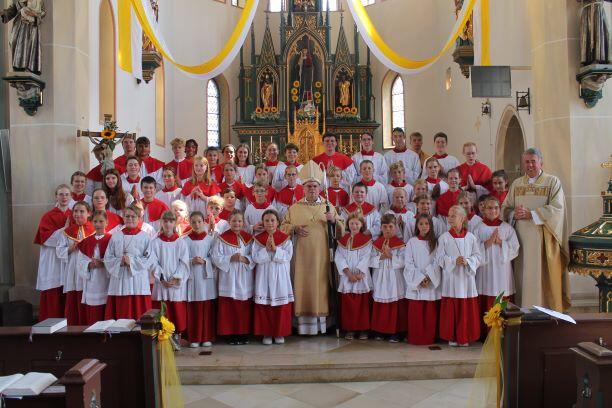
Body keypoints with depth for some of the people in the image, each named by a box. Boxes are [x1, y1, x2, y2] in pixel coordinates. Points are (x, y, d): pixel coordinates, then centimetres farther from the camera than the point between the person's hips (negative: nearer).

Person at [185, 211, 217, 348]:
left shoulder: (210, 239, 4)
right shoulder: (186, 240, 3)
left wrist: (204, 261, -14)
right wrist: (192, 261, -18)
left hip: (207, 276, 1)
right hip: (192, 277, 0)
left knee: (208, 308, 2)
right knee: (193, 309, 1)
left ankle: (207, 337, 12)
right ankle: (194, 338, 10)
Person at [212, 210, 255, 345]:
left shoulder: (248, 238, 5)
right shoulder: (222, 238, -2)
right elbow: (216, 257, -6)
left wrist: (245, 259, -14)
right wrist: (231, 258, -17)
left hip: (245, 279, 2)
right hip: (228, 278, -2)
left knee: (245, 307, 7)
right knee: (229, 307, 1)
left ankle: (244, 333, 19)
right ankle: (232, 334, 12)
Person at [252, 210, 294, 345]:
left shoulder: (285, 238, 0)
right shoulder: (258, 239, 2)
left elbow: (288, 256, -11)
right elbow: (256, 258, -7)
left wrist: (275, 248, -20)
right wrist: (266, 249, -19)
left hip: (280, 277, 0)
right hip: (264, 277, 0)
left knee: (282, 306, 4)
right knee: (264, 306, 2)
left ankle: (279, 332, 18)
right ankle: (266, 333, 15)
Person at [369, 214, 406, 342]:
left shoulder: (400, 243, -3)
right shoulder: (376, 243, 7)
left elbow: (402, 261, -12)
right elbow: (371, 261, 1)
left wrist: (390, 255, -19)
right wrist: (381, 256, -14)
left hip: (394, 279, -3)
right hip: (380, 278, 3)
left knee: (395, 306, 1)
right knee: (380, 306, 7)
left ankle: (395, 332, 10)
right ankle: (381, 330, 19)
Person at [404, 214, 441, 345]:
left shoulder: (435, 242, 6)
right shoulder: (412, 242, 3)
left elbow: (436, 262, -1)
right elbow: (408, 263, -2)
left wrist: (428, 277, -14)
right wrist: (420, 278, -11)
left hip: (432, 283, 1)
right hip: (415, 283, -1)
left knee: (431, 313, 2)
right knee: (416, 313, 1)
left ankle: (429, 338, 13)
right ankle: (415, 338, 10)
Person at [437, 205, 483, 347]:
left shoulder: (471, 237, 4)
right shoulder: (444, 238, 1)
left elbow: (478, 257, 1)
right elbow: (440, 258, -3)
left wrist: (467, 261, -17)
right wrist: (454, 261, -18)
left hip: (467, 277, 1)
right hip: (451, 278, -1)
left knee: (467, 309, 4)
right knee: (451, 308, 2)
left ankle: (465, 337, 17)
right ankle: (452, 337, 14)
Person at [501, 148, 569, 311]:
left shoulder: (553, 182, 3)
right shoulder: (516, 184, 15)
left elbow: (557, 209, -8)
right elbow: (505, 208, 12)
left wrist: (531, 214, -16)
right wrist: (515, 214, -10)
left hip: (543, 238, -3)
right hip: (521, 237, 3)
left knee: (542, 275, -5)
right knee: (522, 275, 2)